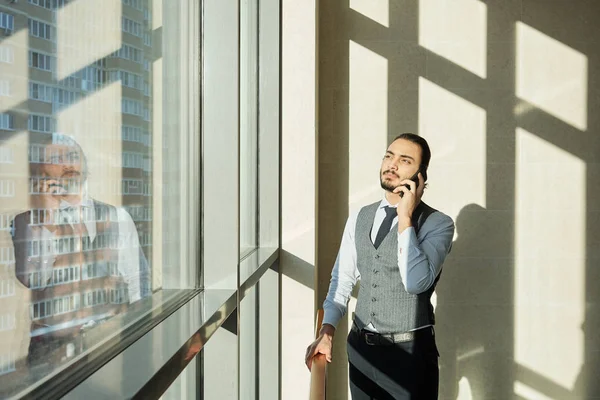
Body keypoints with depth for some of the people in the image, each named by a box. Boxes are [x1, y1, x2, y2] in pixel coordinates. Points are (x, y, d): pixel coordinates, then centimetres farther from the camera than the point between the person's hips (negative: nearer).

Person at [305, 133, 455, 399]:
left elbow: (416, 282, -26)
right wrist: (326, 332, -3)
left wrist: (405, 218, -25)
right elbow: (342, 279, 6)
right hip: (360, 346, 5)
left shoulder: (437, 224, -12)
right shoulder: (358, 218, 3)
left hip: (409, 351, -4)